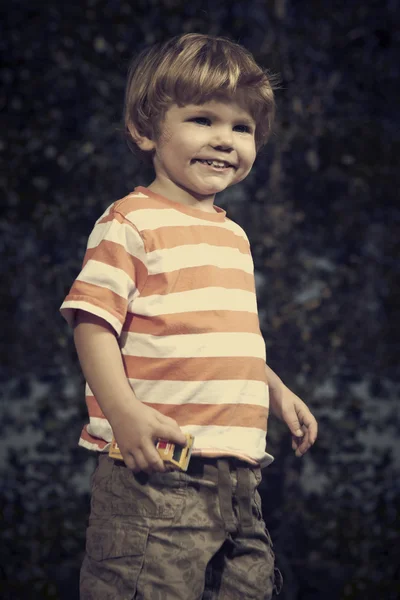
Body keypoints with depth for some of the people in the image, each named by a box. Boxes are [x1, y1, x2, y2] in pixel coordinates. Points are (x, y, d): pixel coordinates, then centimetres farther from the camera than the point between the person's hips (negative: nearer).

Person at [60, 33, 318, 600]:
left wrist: (277, 391, 23)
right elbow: (93, 320, -15)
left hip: (238, 471, 8)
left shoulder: (234, 235, 17)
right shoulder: (131, 223, -9)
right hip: (156, 471, -8)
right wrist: (123, 411, -26)